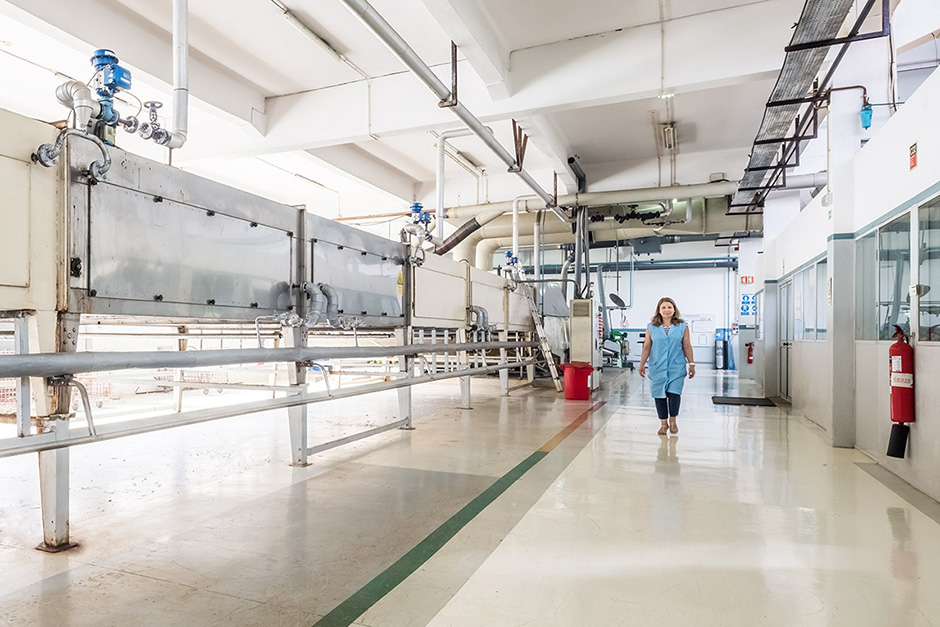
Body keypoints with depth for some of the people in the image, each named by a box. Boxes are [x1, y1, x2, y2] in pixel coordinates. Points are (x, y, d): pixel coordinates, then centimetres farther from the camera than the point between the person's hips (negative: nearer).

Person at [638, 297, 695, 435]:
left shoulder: (682, 327, 6)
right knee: (659, 395, 2)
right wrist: (642, 364, 5)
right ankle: (663, 423, 16)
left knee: (674, 393, -7)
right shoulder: (651, 327, 5)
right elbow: (646, 347, 7)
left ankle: (673, 421, 15)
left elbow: (687, 347, 8)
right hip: (657, 367, 1)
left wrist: (691, 364, 7)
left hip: (676, 367, -1)